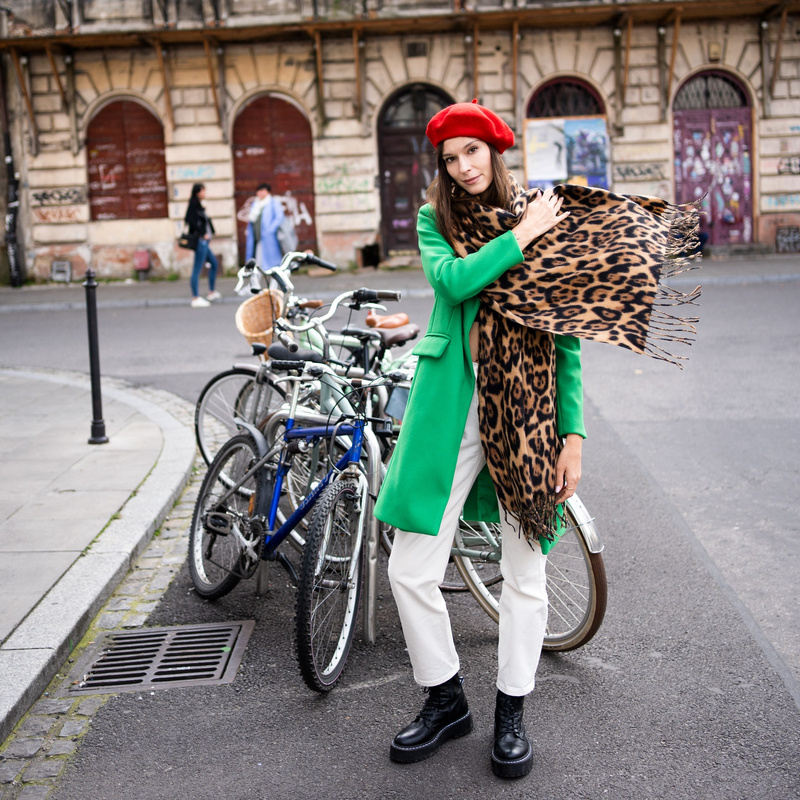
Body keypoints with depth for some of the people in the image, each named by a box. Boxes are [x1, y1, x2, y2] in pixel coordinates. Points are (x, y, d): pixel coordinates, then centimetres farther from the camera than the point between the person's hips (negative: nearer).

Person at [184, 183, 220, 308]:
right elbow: (191, 221, -22)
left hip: (203, 241, 11)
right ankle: (196, 299, -5)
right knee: (197, 269, -7)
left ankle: (212, 292, 29)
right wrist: (203, 233, -19)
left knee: (214, 263, 20)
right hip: (200, 241, -11)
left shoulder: (197, 205, 15)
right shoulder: (194, 205, -11)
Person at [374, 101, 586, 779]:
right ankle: (446, 701, 24)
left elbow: (565, 338, 2)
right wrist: (522, 235, -11)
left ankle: (512, 712, 27)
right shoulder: (435, 220, 8)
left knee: (525, 571, 7)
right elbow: (453, 278, -15)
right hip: (451, 404, 1)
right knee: (411, 571, 0)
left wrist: (573, 435, -5)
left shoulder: (546, 222, 5)